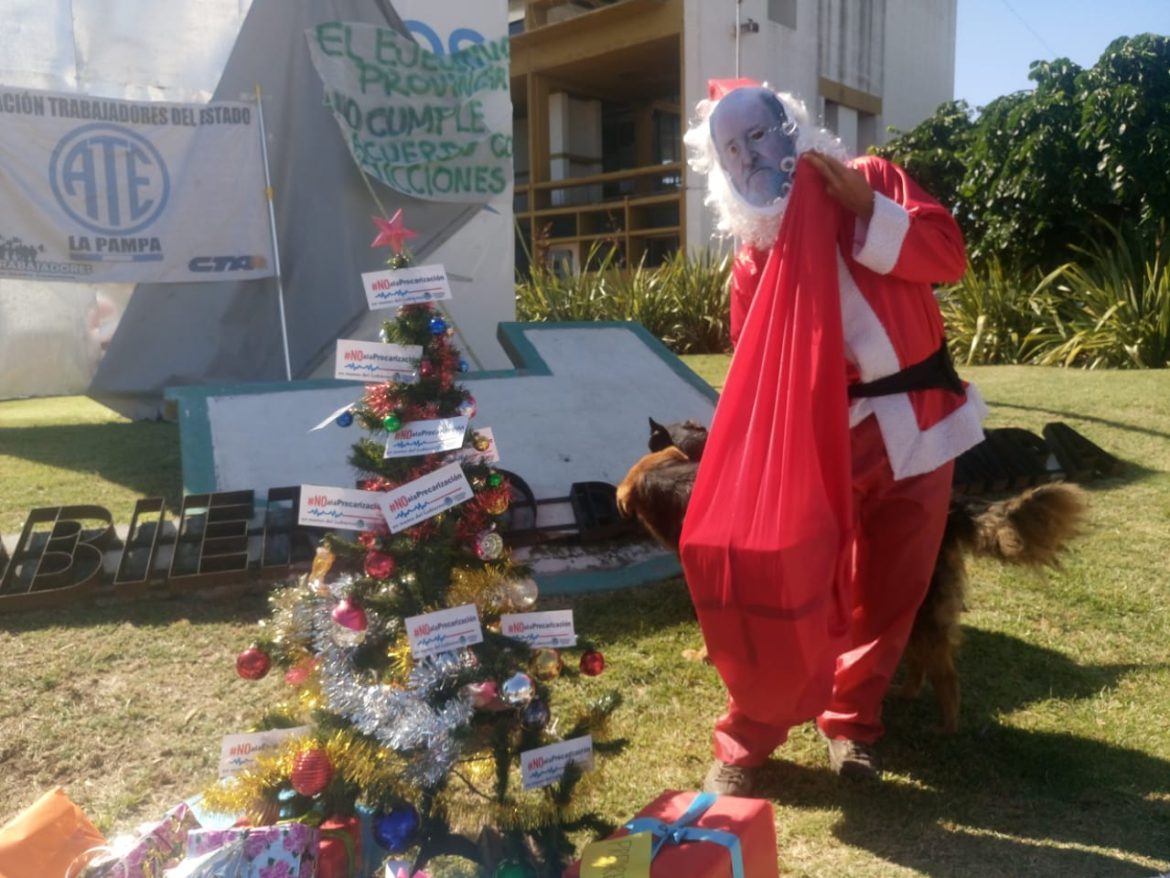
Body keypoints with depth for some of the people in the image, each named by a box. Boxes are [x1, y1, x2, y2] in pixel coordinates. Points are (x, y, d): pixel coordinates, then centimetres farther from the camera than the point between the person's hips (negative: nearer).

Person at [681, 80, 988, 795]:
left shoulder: (871, 180, 5)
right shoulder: (754, 257, 2)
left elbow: (950, 254, -6)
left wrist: (867, 210, -15)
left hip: (919, 422, 2)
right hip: (830, 435, -1)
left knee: (890, 591, 10)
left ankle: (852, 719, 30)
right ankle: (745, 742, 11)